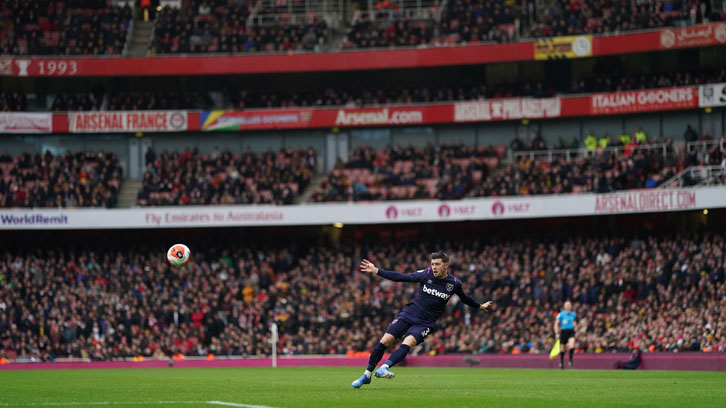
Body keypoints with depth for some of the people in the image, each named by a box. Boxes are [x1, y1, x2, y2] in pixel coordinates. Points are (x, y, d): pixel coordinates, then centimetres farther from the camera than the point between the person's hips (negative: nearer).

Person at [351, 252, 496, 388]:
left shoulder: (454, 284, -3)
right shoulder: (426, 274, -4)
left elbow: (464, 298, 19)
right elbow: (400, 277, 1)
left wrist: (480, 306, 30)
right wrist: (376, 271, -3)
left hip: (424, 323, -1)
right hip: (408, 314, 1)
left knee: (407, 344, -29)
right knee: (385, 341, -11)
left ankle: (384, 368, -43)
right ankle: (367, 375, 1)